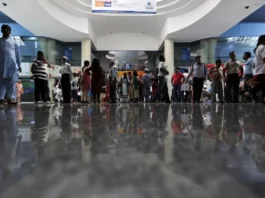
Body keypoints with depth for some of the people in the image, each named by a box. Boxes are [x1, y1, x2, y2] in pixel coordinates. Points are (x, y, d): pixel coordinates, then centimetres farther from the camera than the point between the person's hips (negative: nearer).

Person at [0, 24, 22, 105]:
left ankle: (11, 98, -3)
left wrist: (19, 65, 5)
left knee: (12, 82, -4)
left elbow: (18, 54, 9)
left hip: (12, 65, -1)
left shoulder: (13, 41, 10)